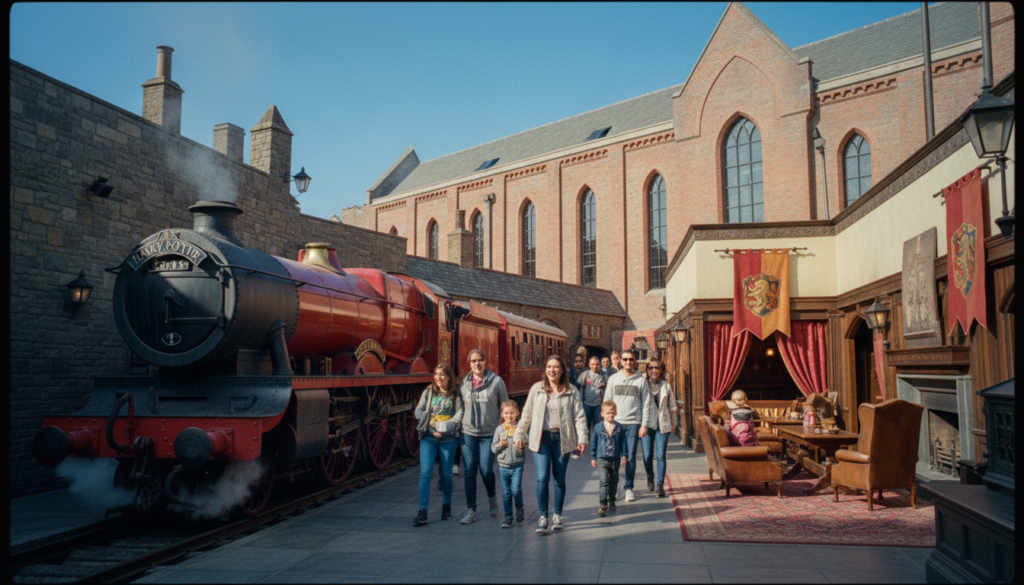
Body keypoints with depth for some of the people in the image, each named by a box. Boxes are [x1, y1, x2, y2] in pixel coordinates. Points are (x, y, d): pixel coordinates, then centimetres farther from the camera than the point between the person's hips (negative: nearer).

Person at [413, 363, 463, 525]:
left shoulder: (456, 395, 3)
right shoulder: (428, 392, 9)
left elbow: (459, 416, -5)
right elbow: (418, 411, 6)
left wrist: (444, 429, -15)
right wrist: (428, 422, -10)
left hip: (448, 439, -1)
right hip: (428, 437, 1)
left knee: (446, 475, 7)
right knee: (425, 474, -8)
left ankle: (446, 507, 25)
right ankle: (422, 512, -7)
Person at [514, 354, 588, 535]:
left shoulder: (571, 391, 2)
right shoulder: (537, 389, 5)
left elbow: (579, 416, 1)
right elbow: (527, 414, 10)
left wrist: (582, 438, -8)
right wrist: (519, 435, 7)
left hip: (562, 438, 0)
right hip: (541, 438, 0)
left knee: (559, 479, 9)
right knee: (542, 478, -9)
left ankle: (557, 515, 24)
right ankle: (543, 517, 2)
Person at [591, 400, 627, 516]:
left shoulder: (619, 428, 2)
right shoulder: (598, 427, -1)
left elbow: (623, 442, 9)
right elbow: (593, 443, 7)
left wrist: (624, 456, 5)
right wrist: (593, 458, 9)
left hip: (615, 459, 2)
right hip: (602, 459, -2)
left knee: (613, 481, 13)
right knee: (604, 481, -12)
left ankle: (611, 502, 31)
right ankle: (603, 505, -13)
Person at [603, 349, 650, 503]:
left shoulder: (641, 380, 4)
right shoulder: (613, 379, 7)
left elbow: (646, 404, 4)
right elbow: (607, 401, 9)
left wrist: (644, 425, -3)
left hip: (633, 423, -1)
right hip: (615, 422, 1)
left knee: (631, 457, -1)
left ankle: (629, 488, 11)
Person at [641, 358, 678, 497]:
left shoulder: (666, 386, 7)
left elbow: (672, 407, 13)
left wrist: (673, 424, 10)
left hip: (662, 425, 1)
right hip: (647, 425, 0)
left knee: (660, 455, -6)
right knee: (647, 455, 0)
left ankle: (660, 485, 1)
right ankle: (650, 477, 28)